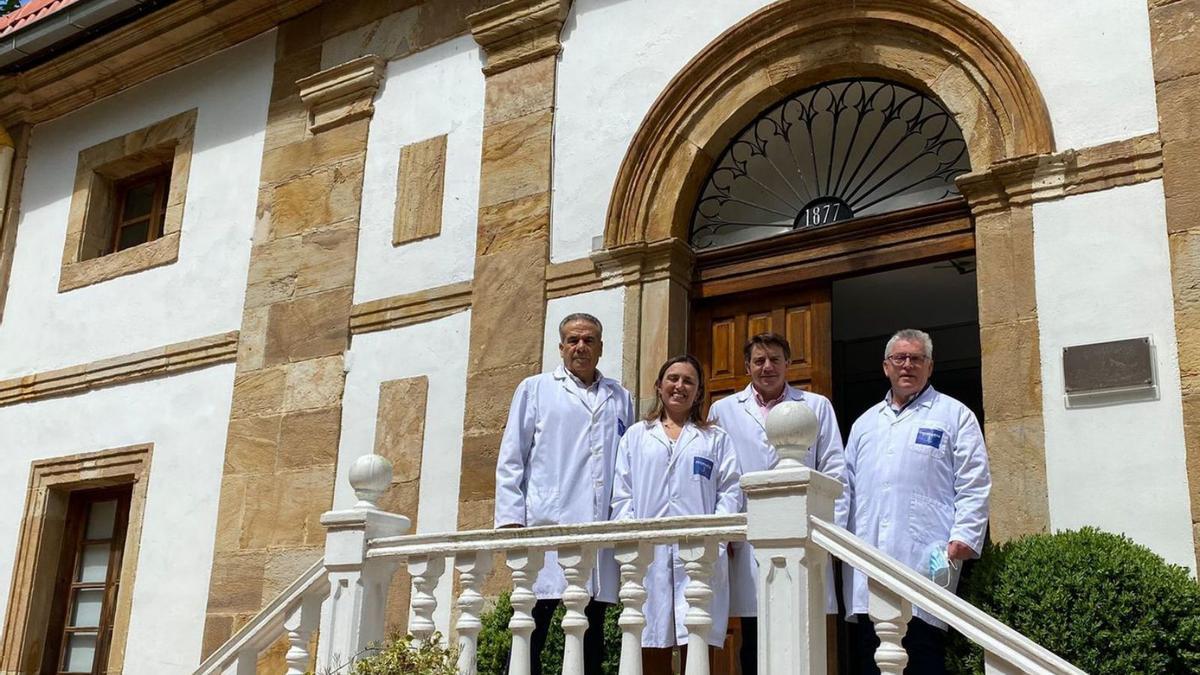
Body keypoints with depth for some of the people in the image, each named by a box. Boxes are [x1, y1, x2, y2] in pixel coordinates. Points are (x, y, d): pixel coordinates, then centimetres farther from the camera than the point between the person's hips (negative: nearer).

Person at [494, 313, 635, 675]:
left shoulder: (620, 400, 18)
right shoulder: (535, 390, 12)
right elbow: (511, 460, 7)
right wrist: (511, 518, -3)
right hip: (547, 525, -2)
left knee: (591, 643, 6)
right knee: (531, 634, -4)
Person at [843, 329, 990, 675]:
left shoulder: (954, 415, 8)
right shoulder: (865, 423, 23)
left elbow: (974, 487, 1)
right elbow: (848, 487, 23)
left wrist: (964, 537, -10)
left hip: (925, 560, -4)